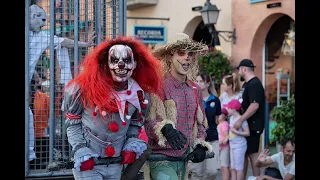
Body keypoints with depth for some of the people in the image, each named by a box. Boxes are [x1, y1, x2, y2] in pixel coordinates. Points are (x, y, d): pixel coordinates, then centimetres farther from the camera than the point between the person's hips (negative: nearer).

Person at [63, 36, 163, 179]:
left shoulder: (140, 95, -2)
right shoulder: (86, 87, -15)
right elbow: (72, 122, -5)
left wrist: (132, 145, -1)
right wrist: (80, 152, -14)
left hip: (116, 164, 5)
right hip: (87, 162, -5)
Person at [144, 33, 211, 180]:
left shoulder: (194, 89, 12)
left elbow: (200, 122, 22)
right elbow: (147, 122, -17)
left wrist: (200, 145, 7)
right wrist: (165, 128, -36)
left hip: (184, 159, 7)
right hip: (161, 158, -7)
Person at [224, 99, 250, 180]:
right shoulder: (232, 118, 9)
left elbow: (247, 133, -17)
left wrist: (236, 132, -22)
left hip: (239, 146, -8)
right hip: (232, 145, 8)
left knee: (239, 168, -4)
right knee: (233, 168, 11)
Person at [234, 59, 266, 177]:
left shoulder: (254, 84, -16)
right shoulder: (247, 84, 15)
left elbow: (255, 105, -26)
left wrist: (240, 120, -27)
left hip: (253, 125, -10)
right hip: (246, 125, 10)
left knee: (252, 153, -5)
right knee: (244, 153, 12)